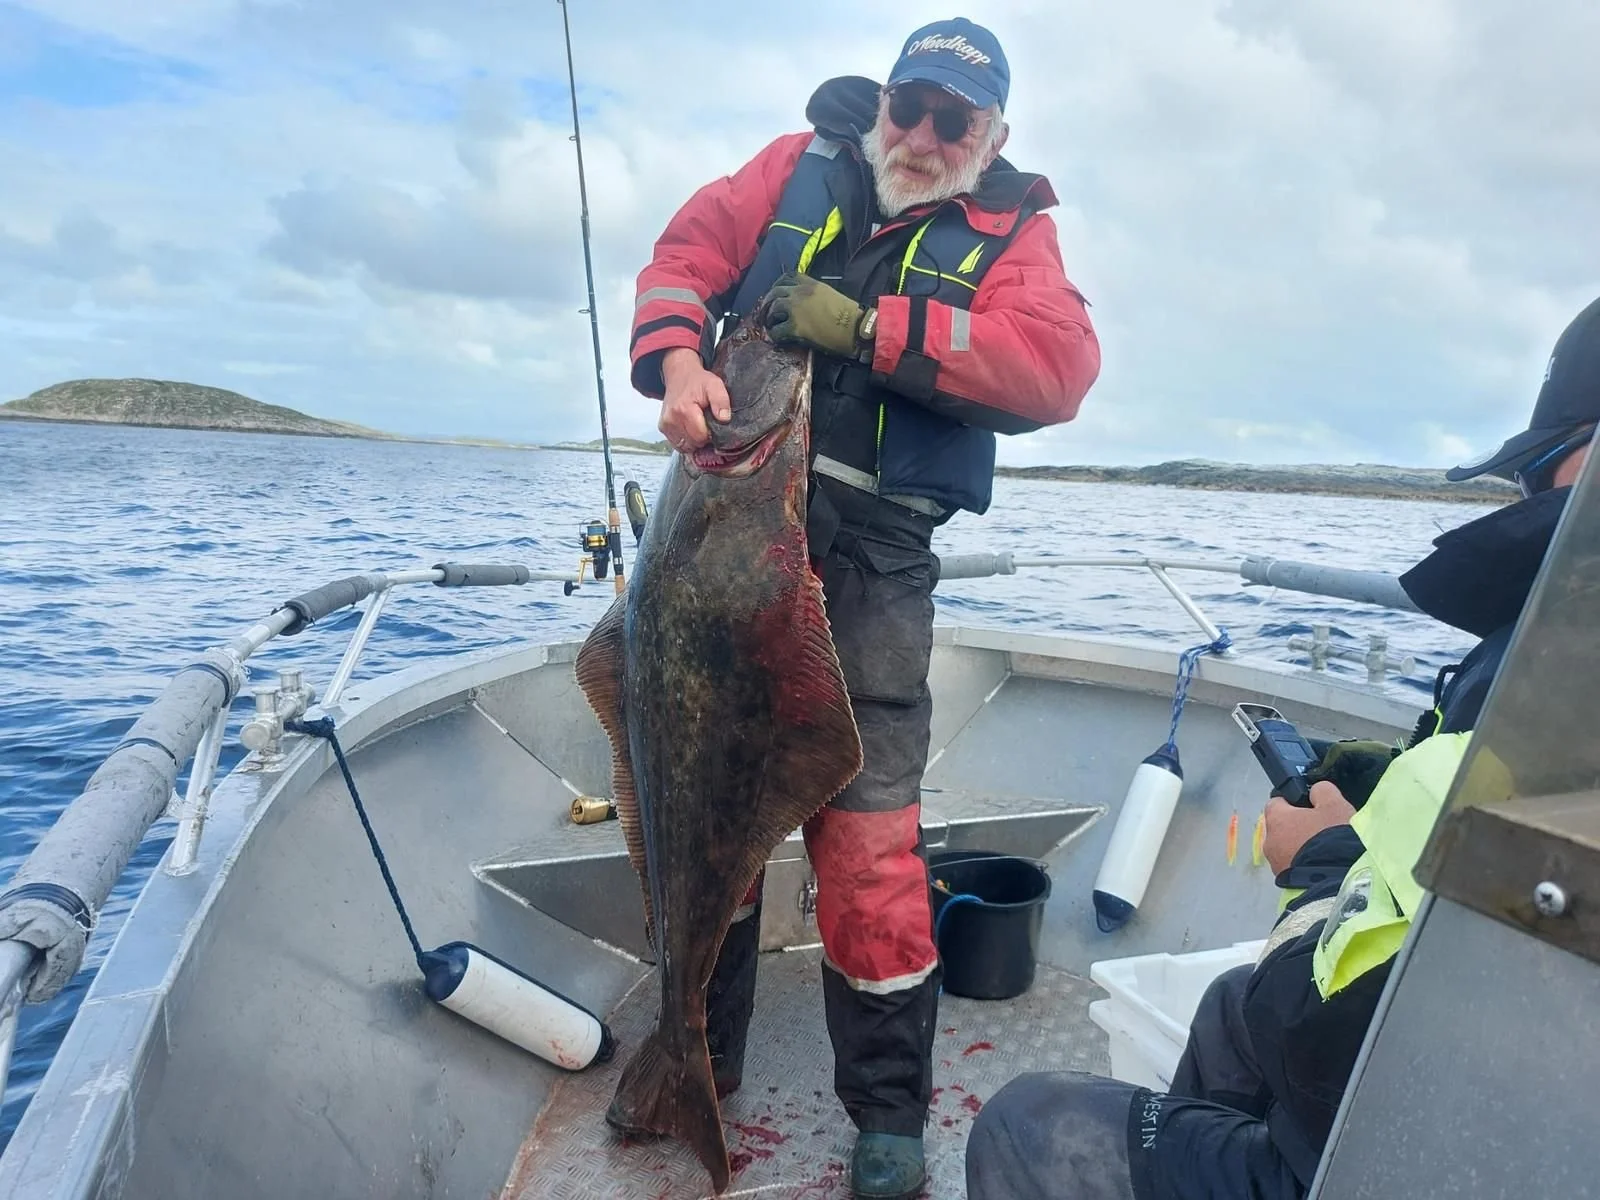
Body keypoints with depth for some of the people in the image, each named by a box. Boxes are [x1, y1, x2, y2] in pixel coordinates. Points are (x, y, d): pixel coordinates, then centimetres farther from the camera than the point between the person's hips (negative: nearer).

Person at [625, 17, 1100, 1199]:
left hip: (875, 553, -2)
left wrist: (866, 325, -16)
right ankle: (699, 1056, 33)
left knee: (868, 827, -5)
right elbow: (689, 250, 7)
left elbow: (1060, 368, -11)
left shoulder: (1011, 231, 8)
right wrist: (678, 359, -15)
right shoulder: (801, 164, 15)